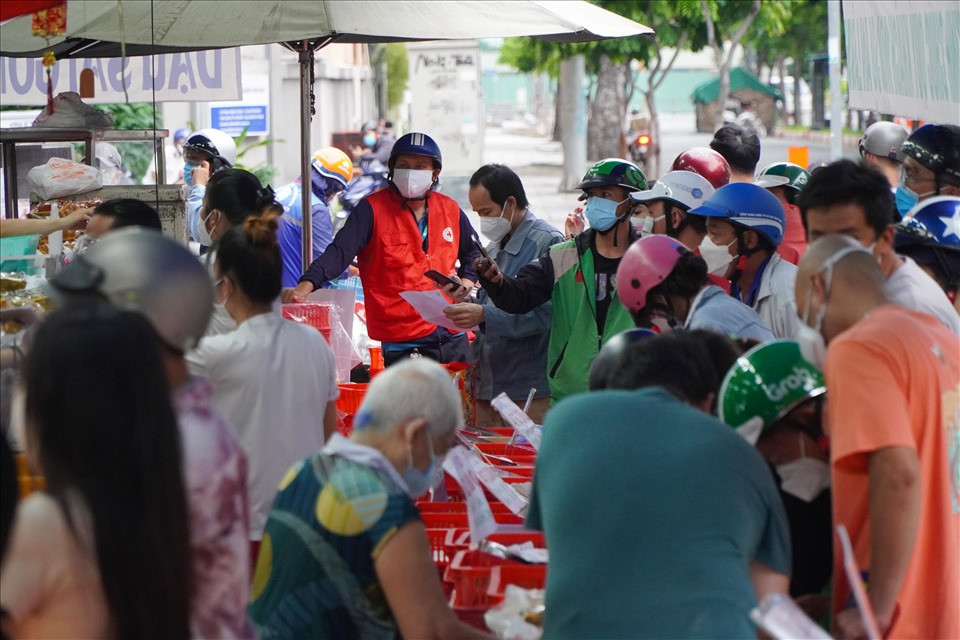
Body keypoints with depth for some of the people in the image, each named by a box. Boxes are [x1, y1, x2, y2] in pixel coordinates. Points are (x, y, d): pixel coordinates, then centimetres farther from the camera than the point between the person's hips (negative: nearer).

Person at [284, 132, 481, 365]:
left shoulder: (450, 210, 9)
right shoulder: (373, 209, -6)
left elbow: (472, 252, 27)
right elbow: (340, 251, -18)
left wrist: (466, 281, 7)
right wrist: (307, 284, -34)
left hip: (451, 337, 5)